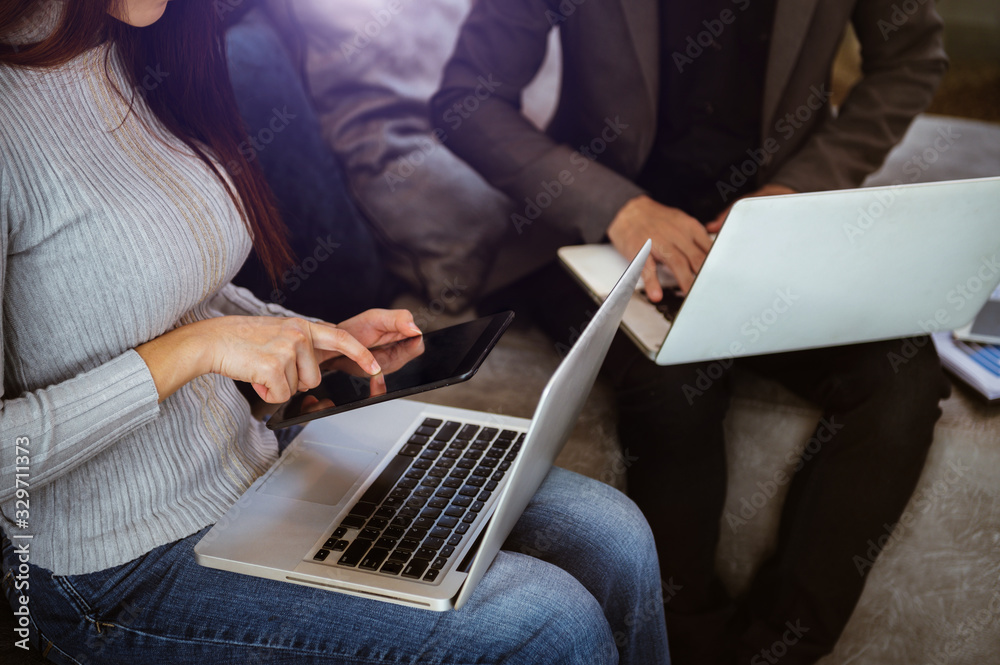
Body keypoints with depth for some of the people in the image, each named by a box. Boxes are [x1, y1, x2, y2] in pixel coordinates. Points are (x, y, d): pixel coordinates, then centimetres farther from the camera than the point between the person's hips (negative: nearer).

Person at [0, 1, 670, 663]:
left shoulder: (129, 55, 5)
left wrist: (322, 340, 4)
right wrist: (188, 350, -24)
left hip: (250, 455, 8)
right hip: (129, 567, -8)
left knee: (613, 536, -2)